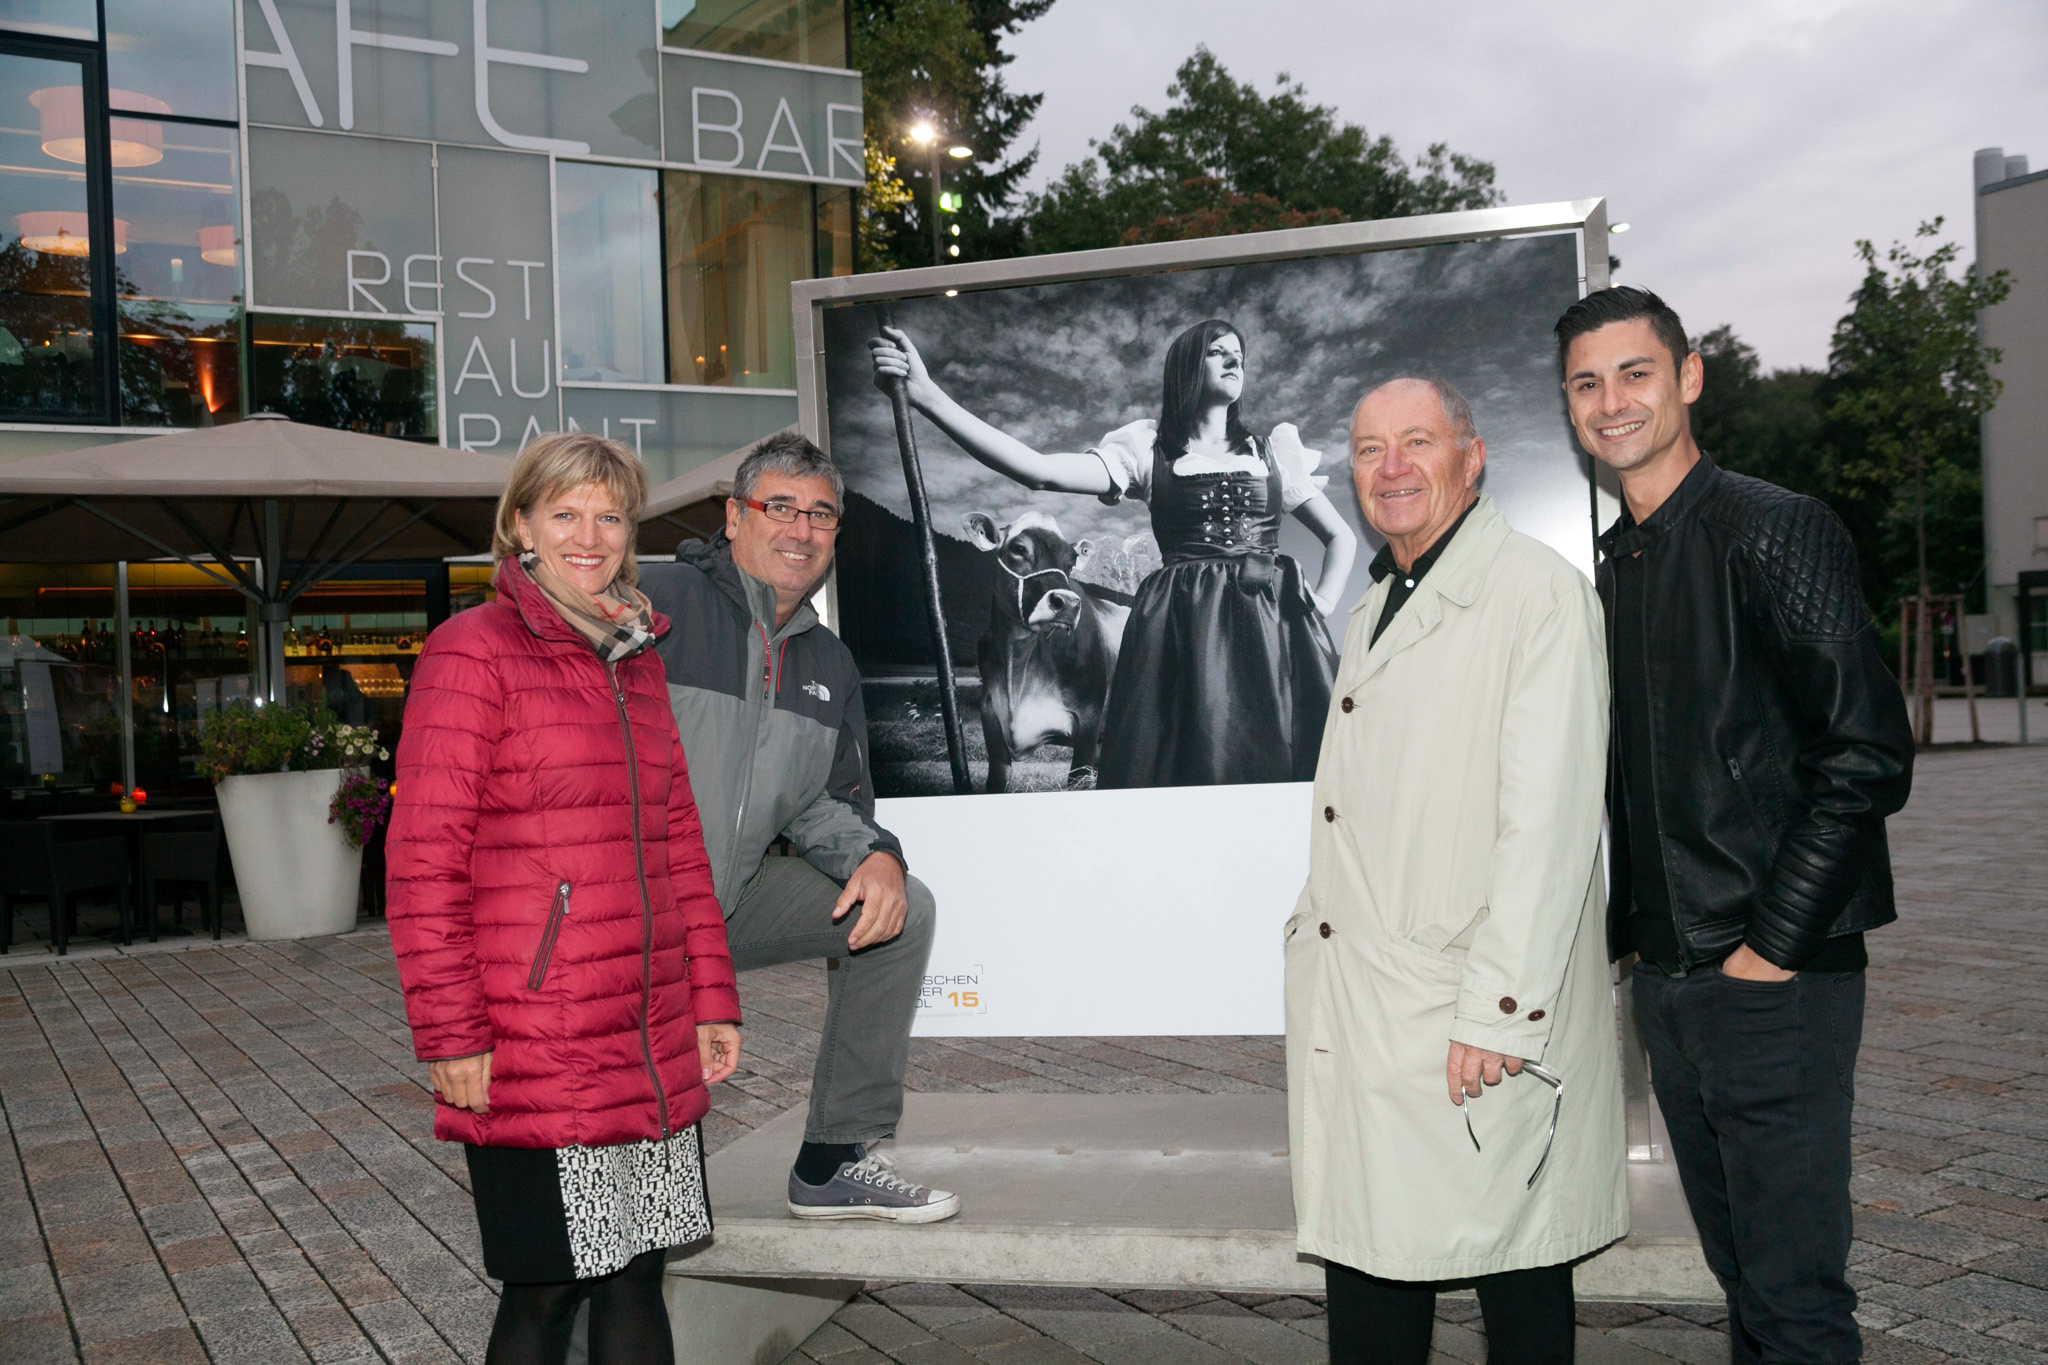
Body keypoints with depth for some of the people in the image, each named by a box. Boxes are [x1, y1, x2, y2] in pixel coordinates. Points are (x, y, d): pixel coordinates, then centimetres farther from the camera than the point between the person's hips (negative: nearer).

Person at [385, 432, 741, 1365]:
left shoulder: (637, 659, 14)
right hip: (533, 1056, -6)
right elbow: (423, 864, -11)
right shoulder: (473, 652, -7)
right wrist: (452, 1038, -14)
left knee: (637, 1277, 14)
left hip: (653, 1045, 6)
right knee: (548, 1287, 3)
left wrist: (712, 999, 13)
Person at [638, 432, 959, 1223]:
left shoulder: (827, 663, 9)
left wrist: (875, 855, -8)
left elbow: (825, 804, 14)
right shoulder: (659, 604, -13)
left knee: (900, 909, -3)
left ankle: (836, 1164, 4)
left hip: (736, 893, 7)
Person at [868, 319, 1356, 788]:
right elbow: (1039, 469, -6)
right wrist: (927, 394, -16)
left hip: (1271, 629, 2)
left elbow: (1342, 537, 21)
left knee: (1277, 768, -6)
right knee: (1187, 768, -7)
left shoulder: (1274, 450, 15)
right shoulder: (1147, 448, 8)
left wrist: (1315, 614, 2)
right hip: (1184, 629, -1)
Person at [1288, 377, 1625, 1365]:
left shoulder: (1539, 594, -9)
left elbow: (1549, 819, -17)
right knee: (1366, 1248, 13)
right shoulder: (1376, 611, 19)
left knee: (1514, 1276, 6)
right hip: (1353, 1016, 8)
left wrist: (1498, 1013, -20)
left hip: (1474, 1031, -7)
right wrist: (1315, 924, 16)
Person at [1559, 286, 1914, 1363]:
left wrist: (1774, 944, -15)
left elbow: (1866, 754, -14)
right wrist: (1625, 932, 11)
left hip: (1774, 980, -7)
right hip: (1665, 977, 7)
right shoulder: (1611, 567, 14)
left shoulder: (1774, 531, -8)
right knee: (1741, 1271, 17)